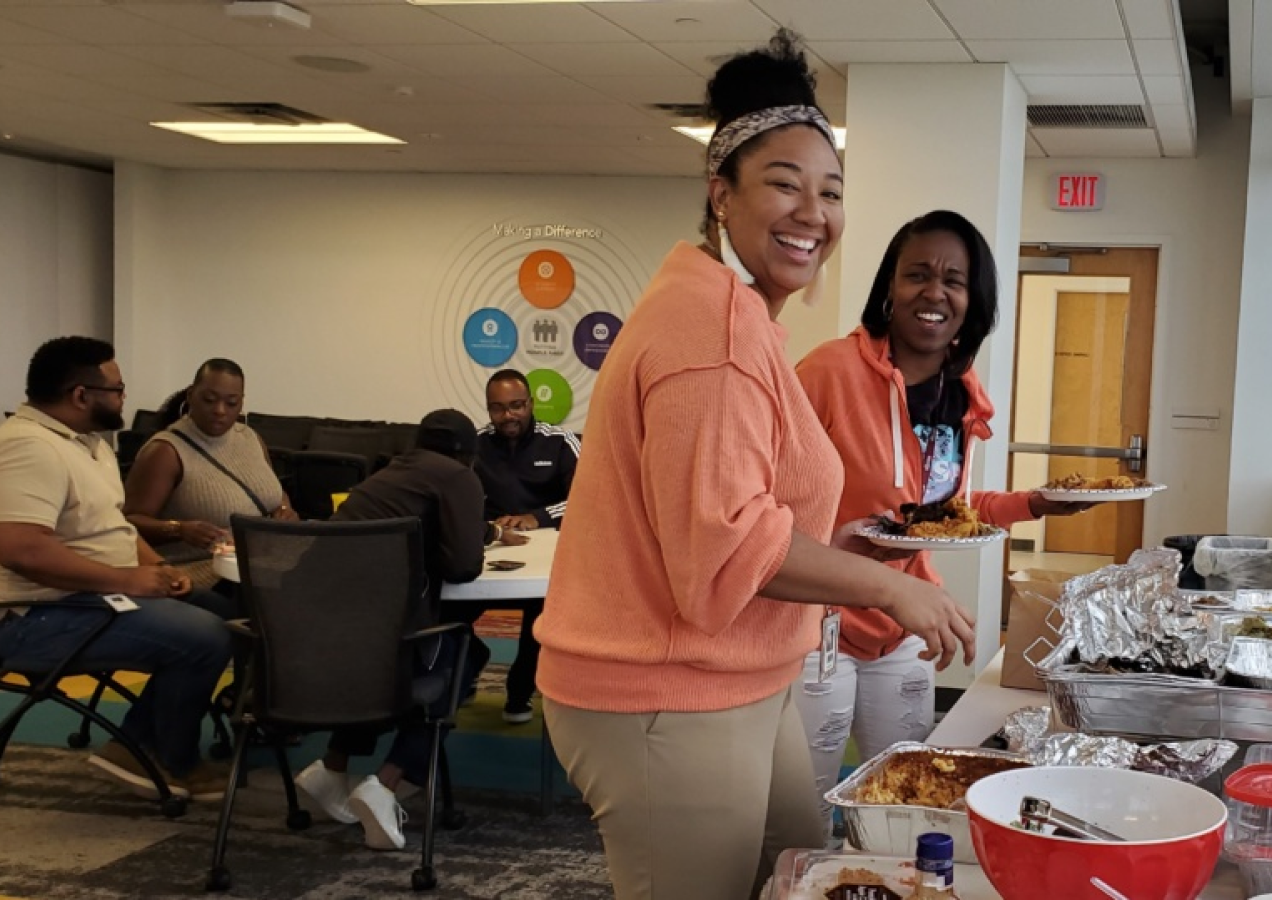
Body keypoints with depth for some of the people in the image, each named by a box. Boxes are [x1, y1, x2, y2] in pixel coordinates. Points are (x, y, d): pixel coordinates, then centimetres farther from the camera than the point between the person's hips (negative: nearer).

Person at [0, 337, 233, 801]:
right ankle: (177, 763, 3)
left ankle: (135, 744, 10)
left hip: (91, 596, 11)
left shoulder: (87, 440, 13)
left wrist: (156, 567, 0)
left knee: (214, 615, 8)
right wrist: (127, 579, -25)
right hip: (42, 616, -11)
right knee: (205, 638, -21)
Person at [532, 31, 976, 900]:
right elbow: (723, 542, -26)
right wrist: (888, 585, -18)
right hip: (667, 701, -11)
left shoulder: (737, 312, 15)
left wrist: (834, 549, 12)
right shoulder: (712, 322, -20)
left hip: (735, 685, 11)